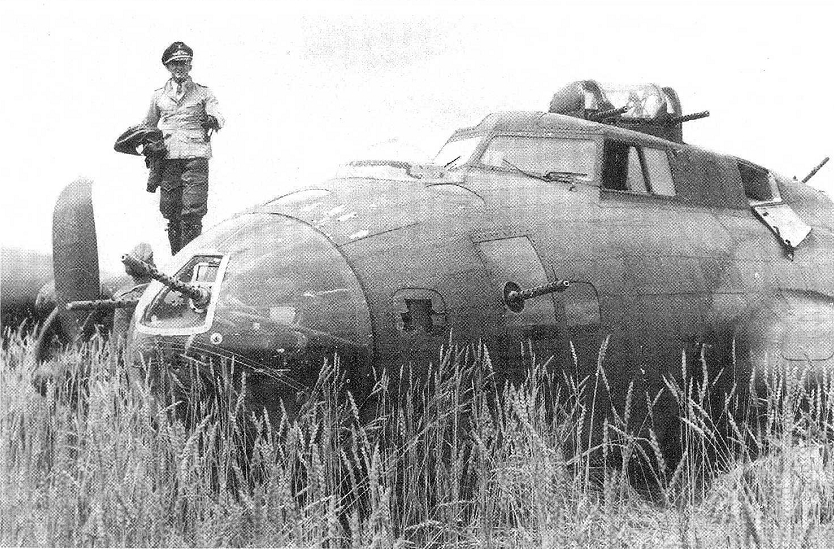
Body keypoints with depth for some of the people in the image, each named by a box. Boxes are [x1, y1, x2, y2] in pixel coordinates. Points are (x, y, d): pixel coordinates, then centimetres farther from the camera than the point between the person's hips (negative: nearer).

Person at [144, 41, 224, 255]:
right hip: (168, 158, 3)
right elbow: (149, 127, 26)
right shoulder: (159, 96, 17)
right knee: (171, 213, 2)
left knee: (192, 213, -12)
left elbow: (217, 117, -1)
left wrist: (213, 121, -25)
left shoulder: (203, 93, 12)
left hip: (195, 157, -2)